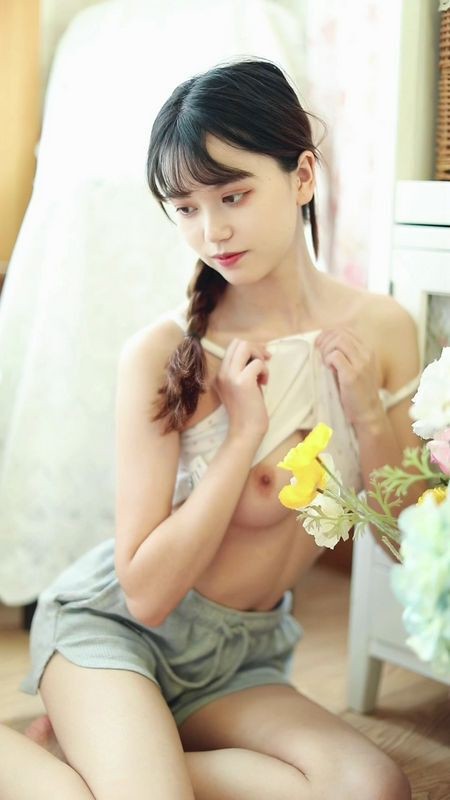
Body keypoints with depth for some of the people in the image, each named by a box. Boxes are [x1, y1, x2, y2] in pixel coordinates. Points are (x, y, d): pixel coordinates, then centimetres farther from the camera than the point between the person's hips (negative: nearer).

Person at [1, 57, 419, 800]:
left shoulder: (381, 329, -6)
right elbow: (147, 591, -18)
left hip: (240, 656, 5)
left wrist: (367, 414, -15)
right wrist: (244, 436, -24)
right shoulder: (162, 353, -19)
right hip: (115, 627, -5)